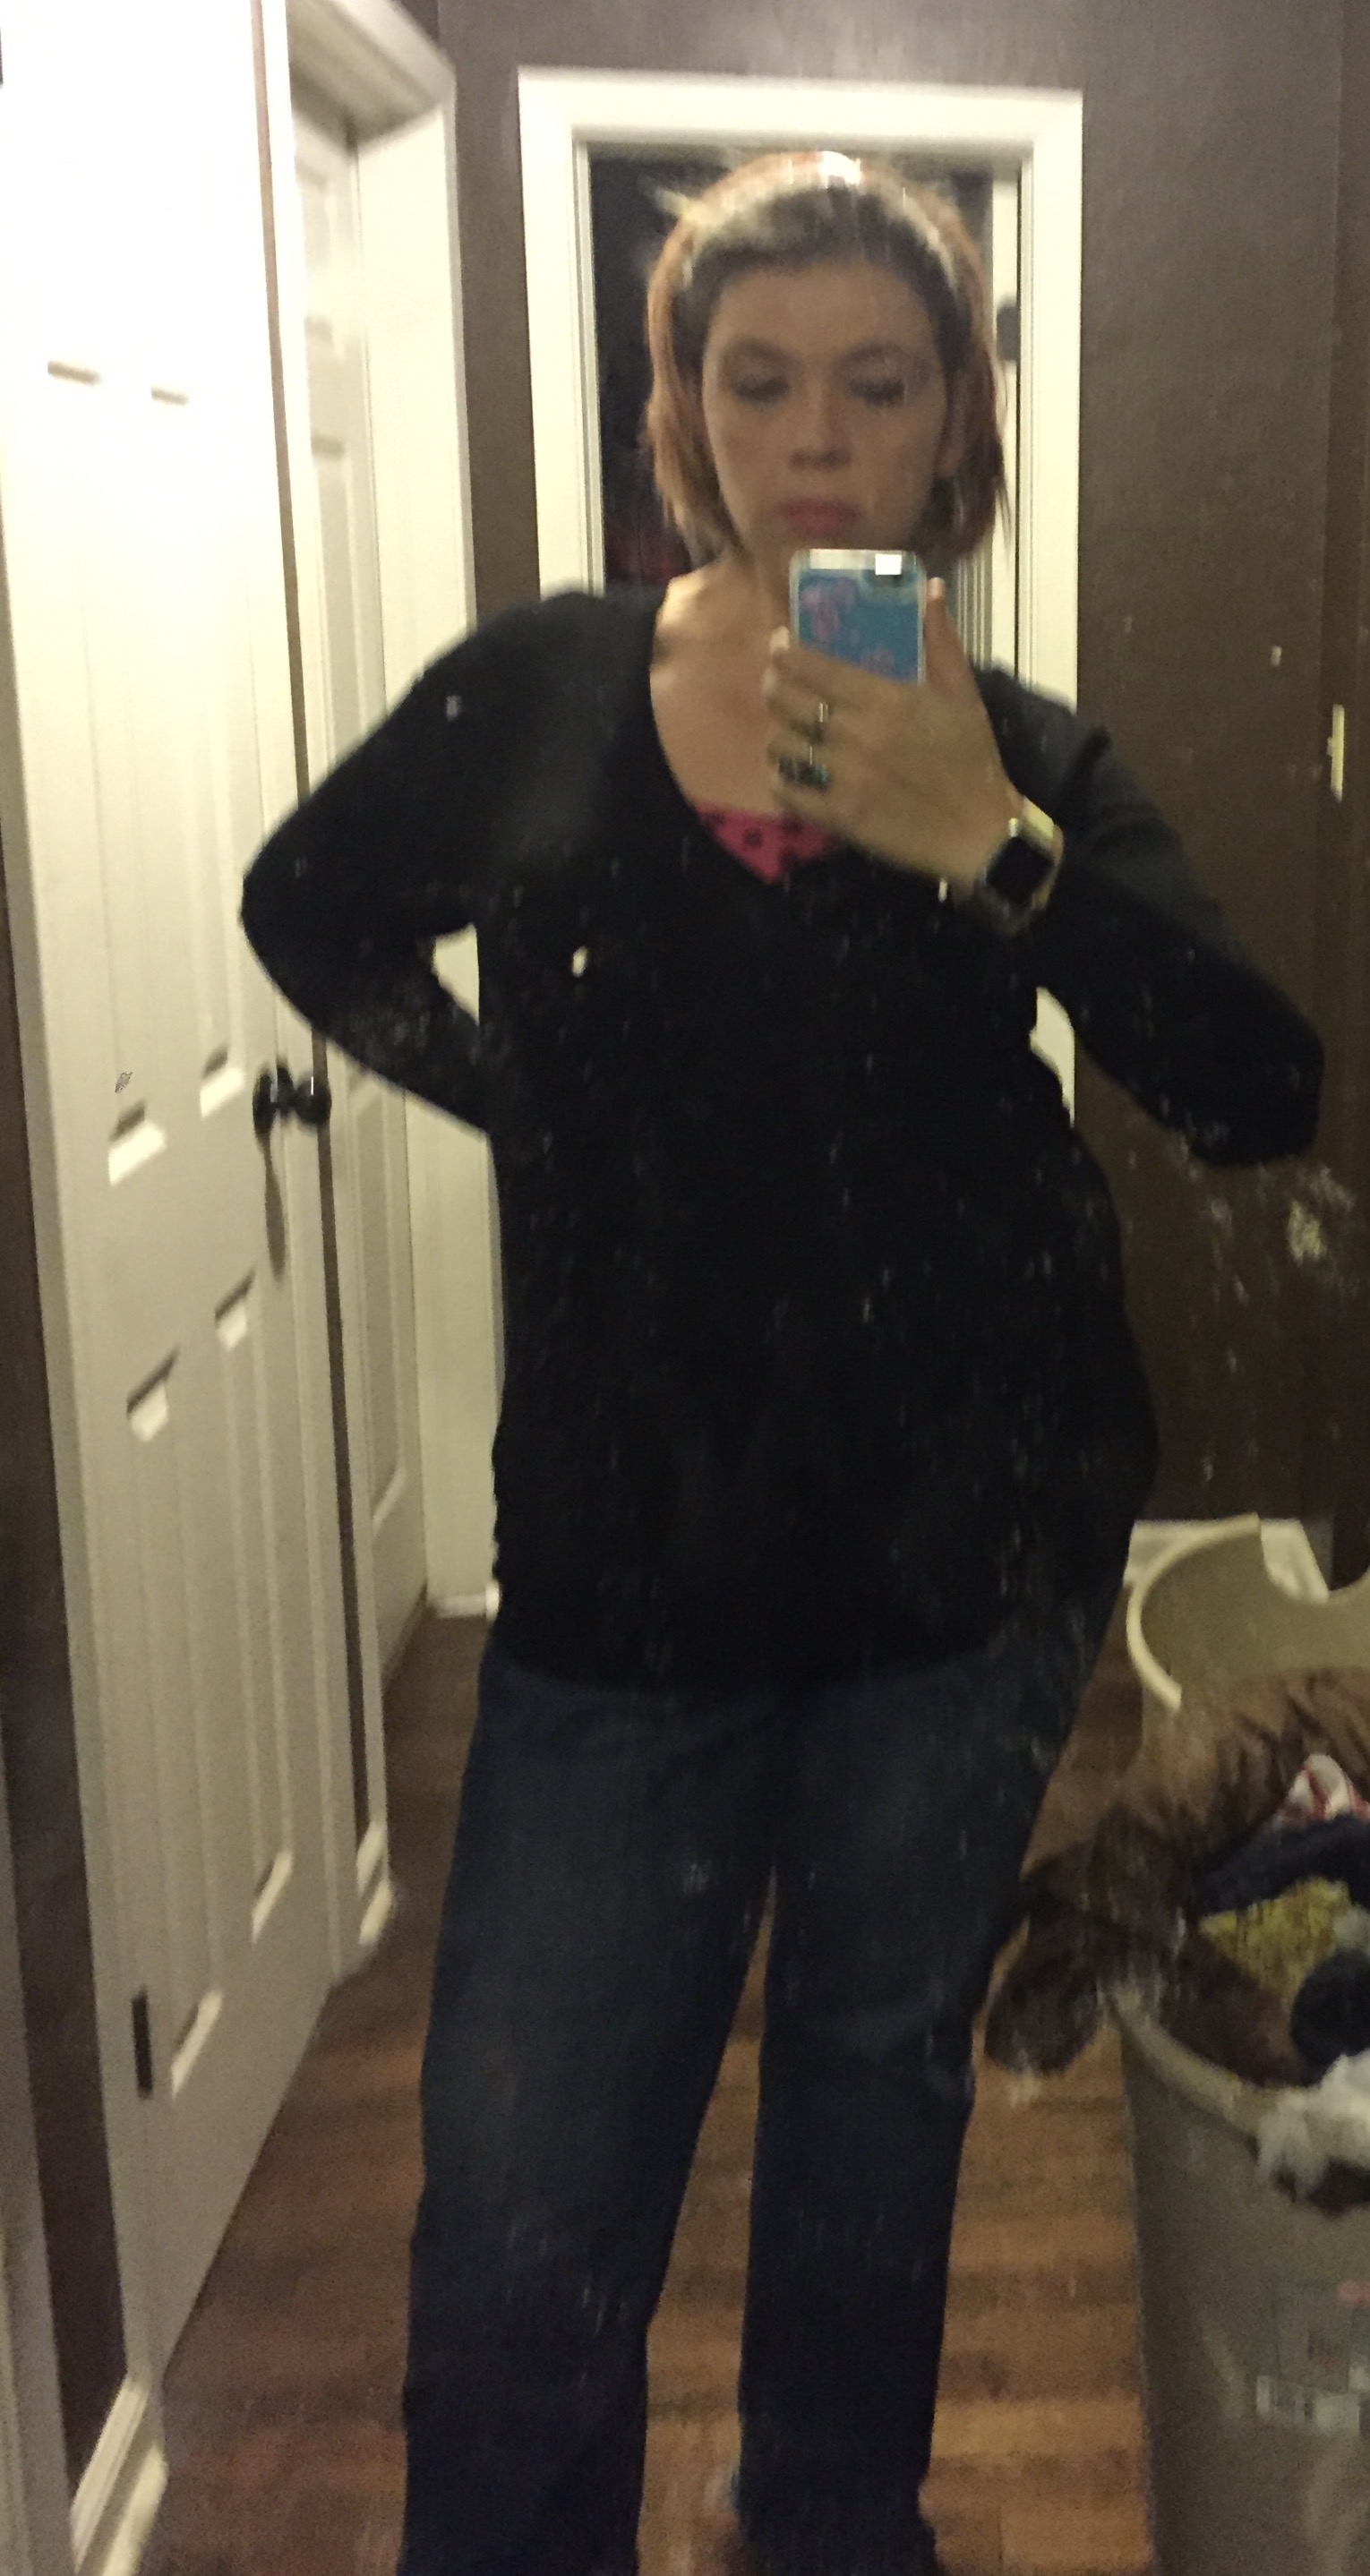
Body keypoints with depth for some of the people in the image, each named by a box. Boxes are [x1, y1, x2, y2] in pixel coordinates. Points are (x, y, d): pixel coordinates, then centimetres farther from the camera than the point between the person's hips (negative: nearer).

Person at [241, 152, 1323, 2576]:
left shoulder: (1025, 759, -1)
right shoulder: (537, 692, -1)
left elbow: (1259, 1095, -11)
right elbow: (312, 915, 15)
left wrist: (988, 847, -22)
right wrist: (540, 1106, 2)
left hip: (969, 1553, 1)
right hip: (625, 1560, 0)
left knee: (879, 2088, 20)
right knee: (518, 2237, 2)